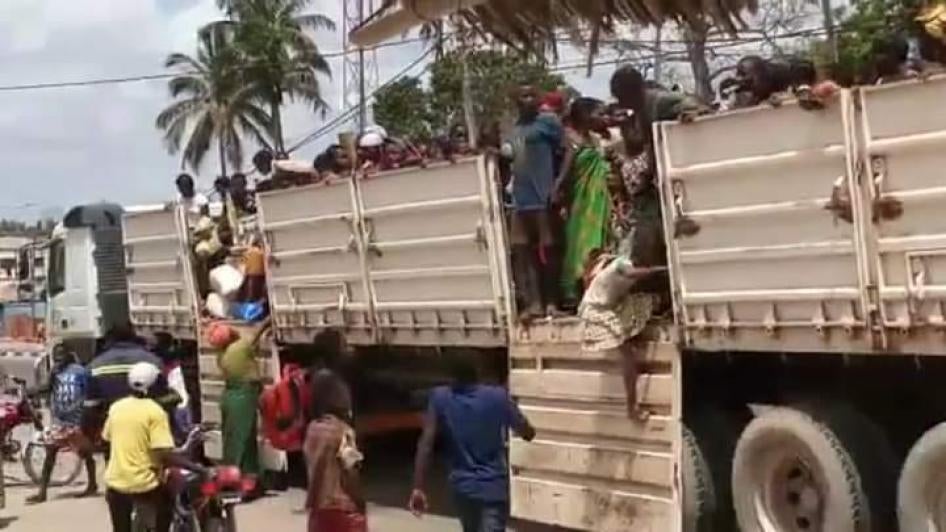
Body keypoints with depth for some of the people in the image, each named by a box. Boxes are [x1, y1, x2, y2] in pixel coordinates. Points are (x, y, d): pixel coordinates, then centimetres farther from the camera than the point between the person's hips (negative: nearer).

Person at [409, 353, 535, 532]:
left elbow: (425, 444, -14)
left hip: (462, 487, 3)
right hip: (494, 488, -3)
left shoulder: (440, 398, -7)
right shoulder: (498, 397, -10)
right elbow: (528, 433, 3)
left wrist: (418, 487, -13)